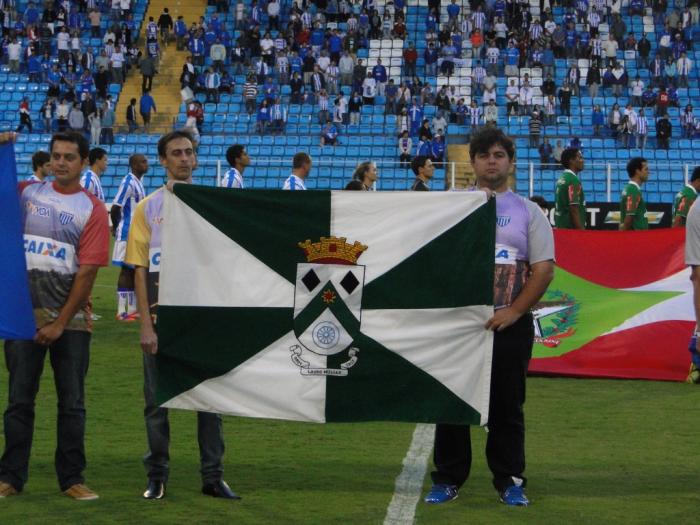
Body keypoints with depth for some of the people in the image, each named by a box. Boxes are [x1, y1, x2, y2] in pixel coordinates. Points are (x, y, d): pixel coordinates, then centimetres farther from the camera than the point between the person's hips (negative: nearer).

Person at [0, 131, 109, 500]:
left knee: (72, 401, 4)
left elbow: (87, 271, -5)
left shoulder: (93, 209, 1)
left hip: (71, 316, -1)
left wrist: (60, 323, -10)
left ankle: (72, 478, 12)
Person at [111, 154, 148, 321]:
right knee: (126, 270, -7)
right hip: (127, 234, -9)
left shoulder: (138, 183, 14)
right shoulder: (128, 182, -15)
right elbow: (115, 208, -18)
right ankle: (121, 311, -4)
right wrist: (116, 227, -5)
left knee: (134, 270, 12)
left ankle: (132, 309, 18)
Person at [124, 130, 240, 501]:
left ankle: (213, 476, 11)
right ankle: (156, 477, 14)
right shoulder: (148, 208, 4)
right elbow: (140, 269, -1)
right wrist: (146, 325, -9)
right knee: (157, 398, 4)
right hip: (163, 312, -1)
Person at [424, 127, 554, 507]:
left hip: (510, 323, 0)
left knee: (507, 405, 4)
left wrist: (514, 312, -9)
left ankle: (510, 480, 13)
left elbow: (544, 268, 2)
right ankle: (448, 479, 11)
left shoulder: (528, 212, 7)